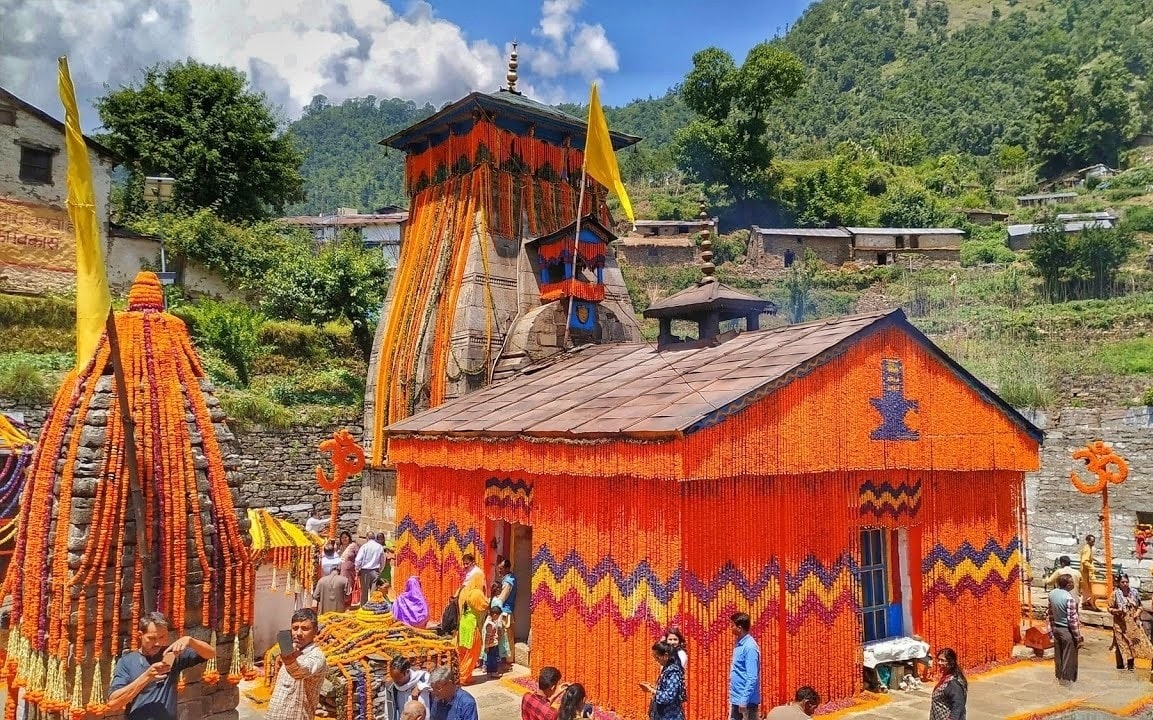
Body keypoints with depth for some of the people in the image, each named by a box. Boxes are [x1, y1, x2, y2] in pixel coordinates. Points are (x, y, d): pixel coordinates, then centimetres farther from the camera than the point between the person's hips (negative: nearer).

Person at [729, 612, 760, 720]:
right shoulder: (739, 645, 11)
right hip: (736, 699, 10)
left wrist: (744, 701, -23)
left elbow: (752, 678, -22)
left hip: (747, 701, -10)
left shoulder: (749, 647, -19)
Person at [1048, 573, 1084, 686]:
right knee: (1068, 656, 5)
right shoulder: (1069, 598, -22)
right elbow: (1072, 619, -20)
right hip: (1067, 630, -7)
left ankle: (1059, 677, 26)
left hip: (1056, 629, 7)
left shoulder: (1052, 594, 0)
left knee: (1058, 655, 16)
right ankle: (1067, 679, 13)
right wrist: (1078, 637, -12)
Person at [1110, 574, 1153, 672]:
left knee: (1133, 643, 5)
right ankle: (1120, 664, 14)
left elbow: (1140, 606, 12)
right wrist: (1118, 610, -22)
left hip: (1133, 623, 3)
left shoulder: (1134, 592, 0)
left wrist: (1137, 613, -6)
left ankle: (1130, 664, 19)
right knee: (1121, 643, 2)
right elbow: (1110, 608, -4)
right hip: (1120, 623, -3)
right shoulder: (1115, 594, -9)